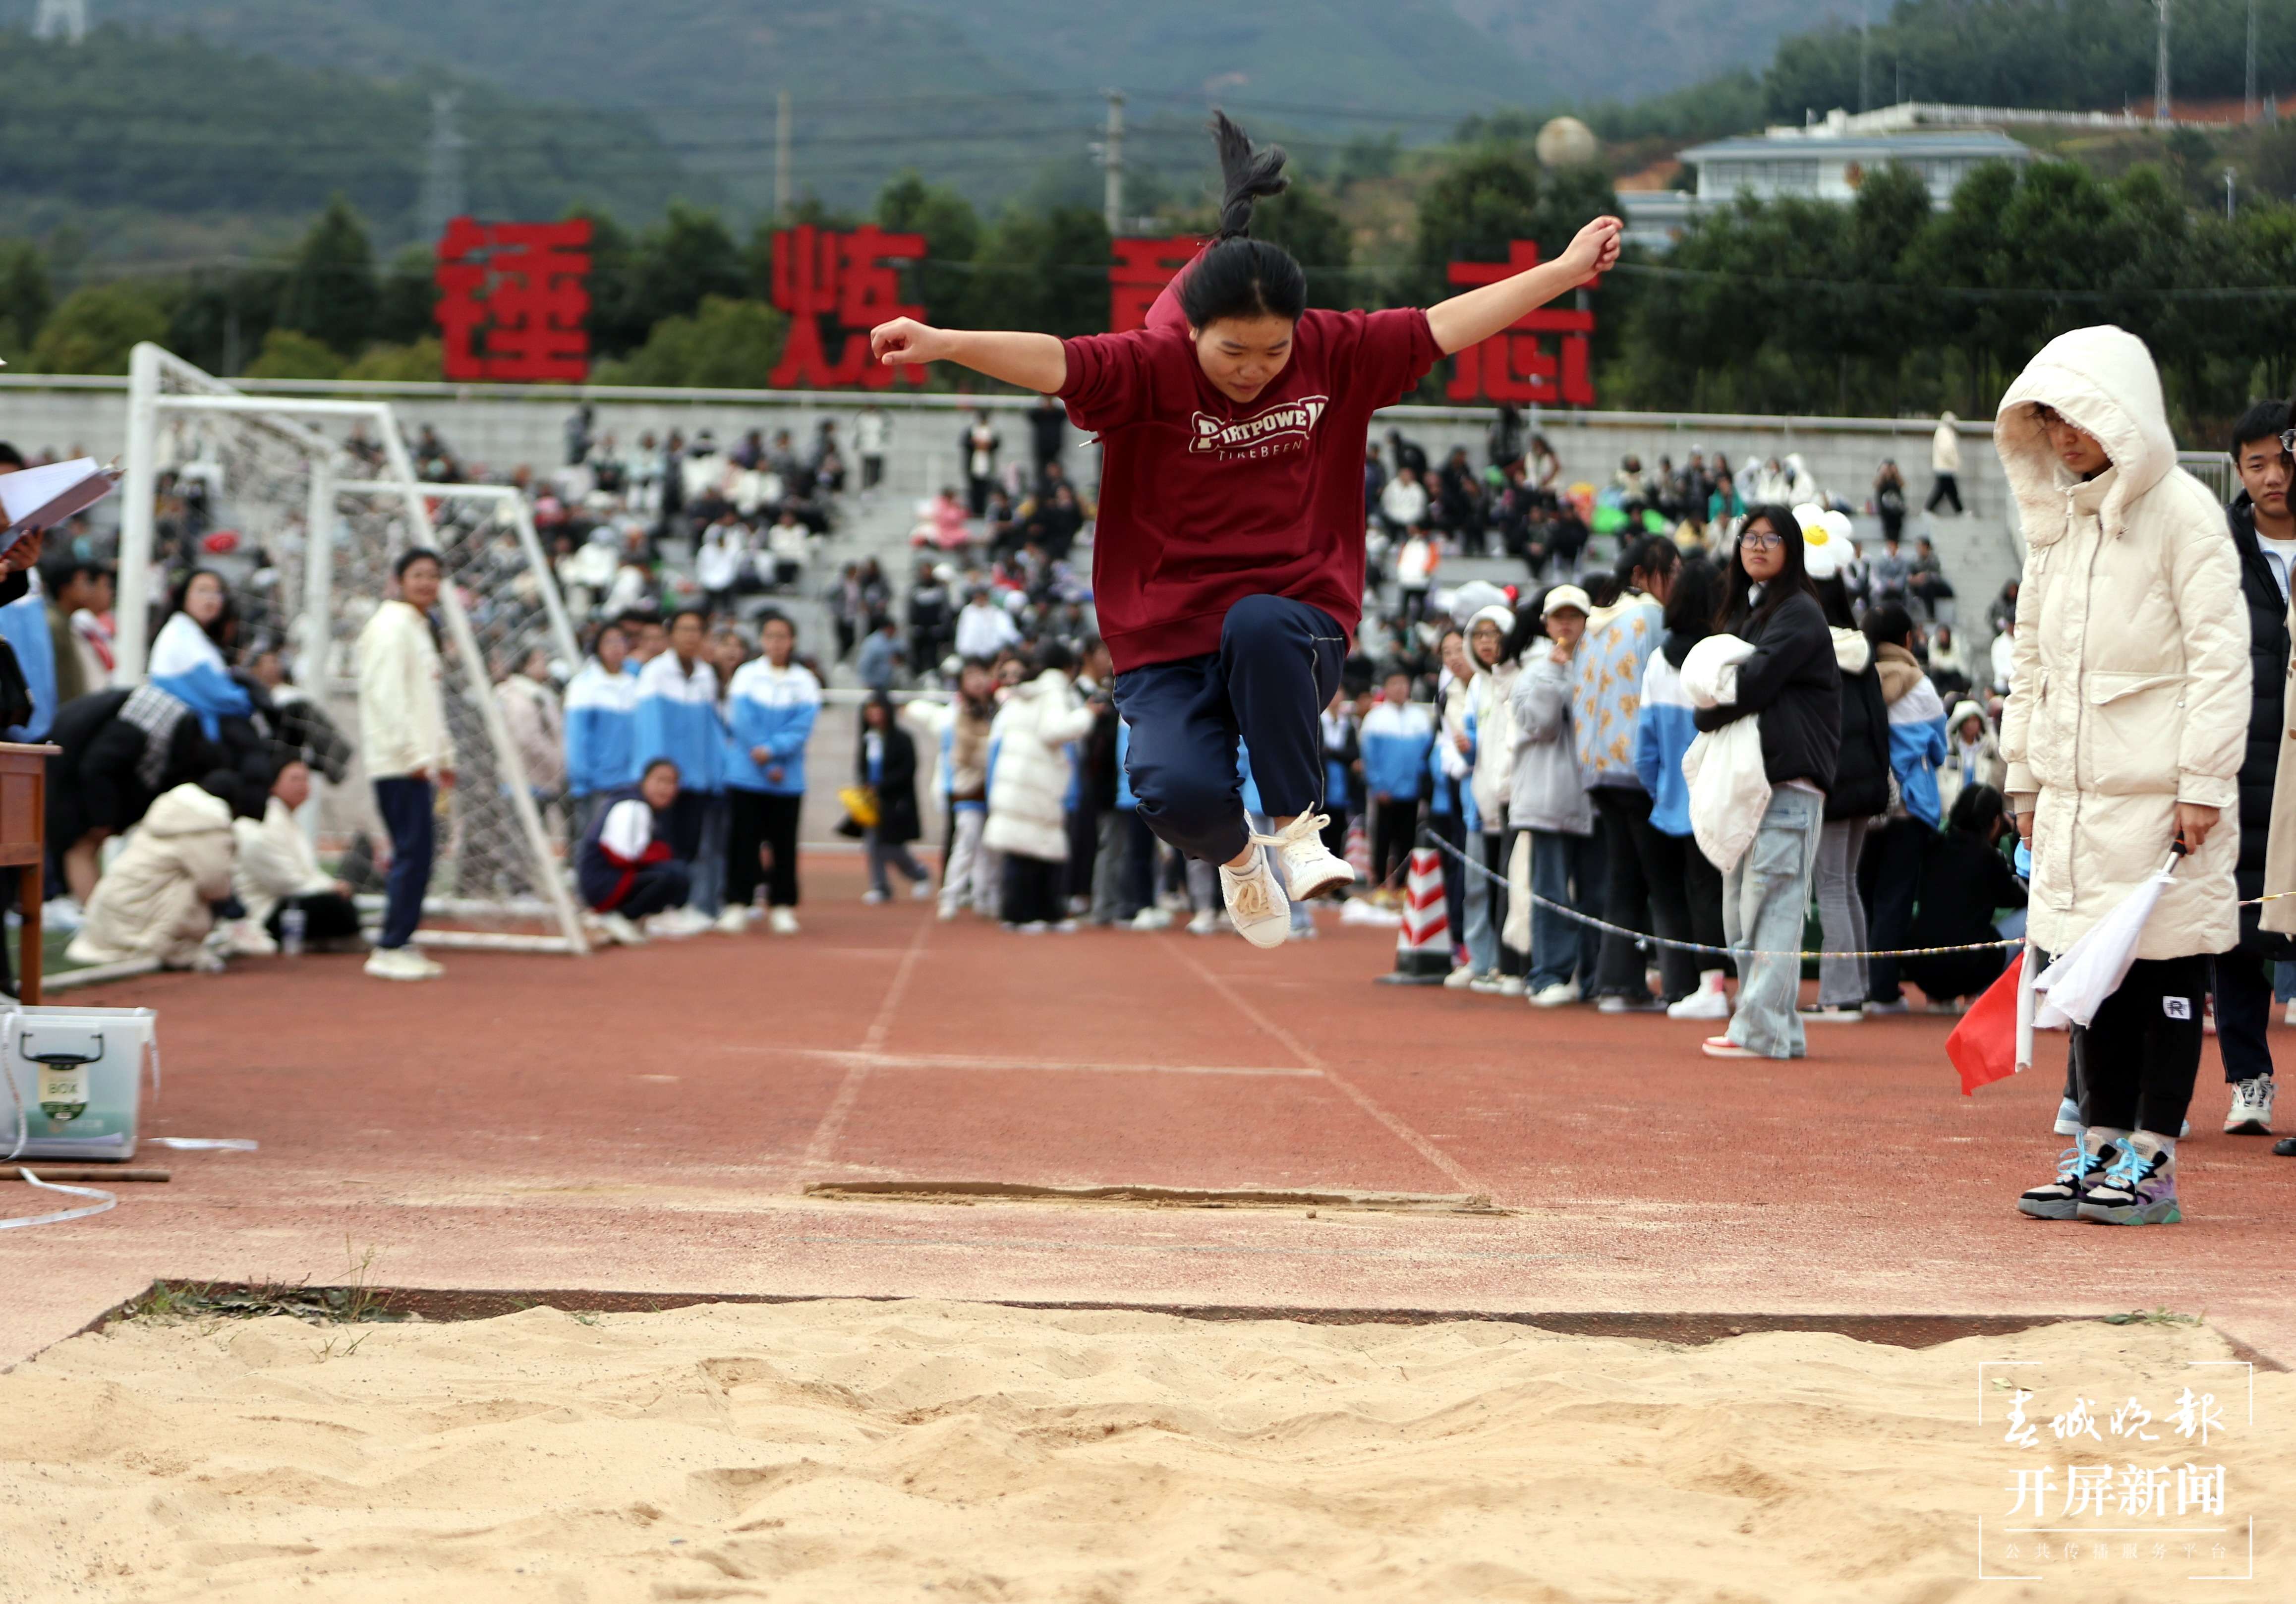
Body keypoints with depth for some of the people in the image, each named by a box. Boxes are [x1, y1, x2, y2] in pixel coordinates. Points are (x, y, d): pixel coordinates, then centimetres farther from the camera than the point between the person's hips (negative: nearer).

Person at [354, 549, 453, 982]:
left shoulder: (420, 629, 21)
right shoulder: (392, 626, -10)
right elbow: (386, 695, -18)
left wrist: (443, 754, 22)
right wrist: (413, 754, -20)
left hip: (418, 762, 10)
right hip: (398, 763, -10)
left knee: (419, 851, 8)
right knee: (412, 852, -12)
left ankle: (400, 944, 12)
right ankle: (390, 950, -10)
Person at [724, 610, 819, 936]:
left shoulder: (805, 682, 6)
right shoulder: (746, 675, 4)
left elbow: (803, 728, -4)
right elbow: (742, 722, -4)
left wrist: (772, 750, -19)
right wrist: (767, 766, -10)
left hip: (788, 780, 1)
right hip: (746, 775, -1)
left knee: (783, 843, 2)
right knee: (743, 840, -2)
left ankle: (782, 906, 9)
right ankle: (737, 903, 3)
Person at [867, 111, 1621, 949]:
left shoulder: (1338, 353, 0)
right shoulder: (1150, 367, -10)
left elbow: (1445, 325, 8)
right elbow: (1054, 362, -25)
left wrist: (1565, 270, 10)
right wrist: (944, 344, -42)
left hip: (1296, 634, 1)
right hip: (1167, 647, -1)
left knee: (1258, 624, -37)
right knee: (1180, 790, -28)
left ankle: (1299, 825, -18)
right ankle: (1234, 853, 11)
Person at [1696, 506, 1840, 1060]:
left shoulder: (1800, 614, -5)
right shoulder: (1744, 612, 22)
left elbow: (1755, 684, -14)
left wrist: (1708, 717, -1)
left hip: (1788, 780, -9)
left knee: (1771, 905, -11)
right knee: (1740, 909, 7)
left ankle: (1762, 1029, -13)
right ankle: (1772, 1027, 10)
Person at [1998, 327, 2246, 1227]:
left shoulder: (2181, 512, -7)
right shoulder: (2055, 516, 14)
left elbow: (2220, 656, -11)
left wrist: (2203, 784, -15)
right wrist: (2024, 773, 16)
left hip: (2159, 791, -7)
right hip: (2074, 790, 7)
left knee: (2166, 972, -2)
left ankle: (2153, 1164, 1)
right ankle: (2101, 1150, 15)